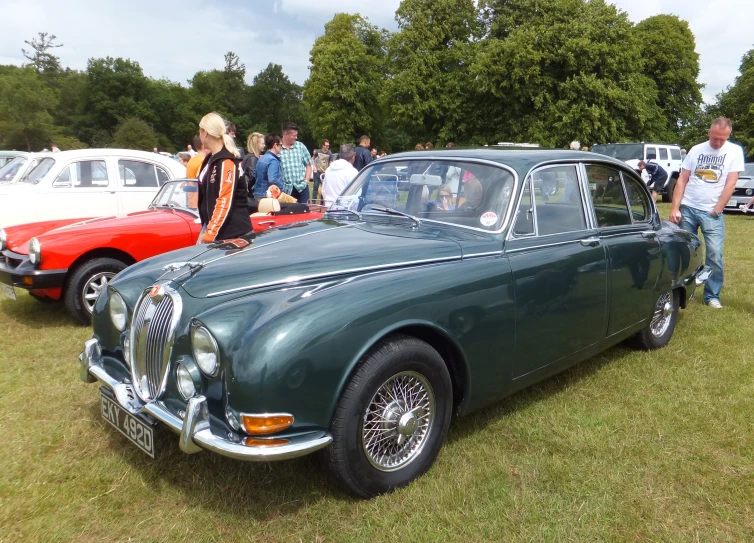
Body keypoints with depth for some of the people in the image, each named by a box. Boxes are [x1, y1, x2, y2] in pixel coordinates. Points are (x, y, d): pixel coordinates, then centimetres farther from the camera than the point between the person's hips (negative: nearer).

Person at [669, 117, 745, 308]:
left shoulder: (735, 151, -1)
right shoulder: (696, 150, 4)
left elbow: (730, 184, -4)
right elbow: (682, 180, 5)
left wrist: (716, 211, -7)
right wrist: (675, 208, -3)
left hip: (712, 213, -2)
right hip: (687, 208, 2)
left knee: (714, 255, -4)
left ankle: (712, 296, 8)